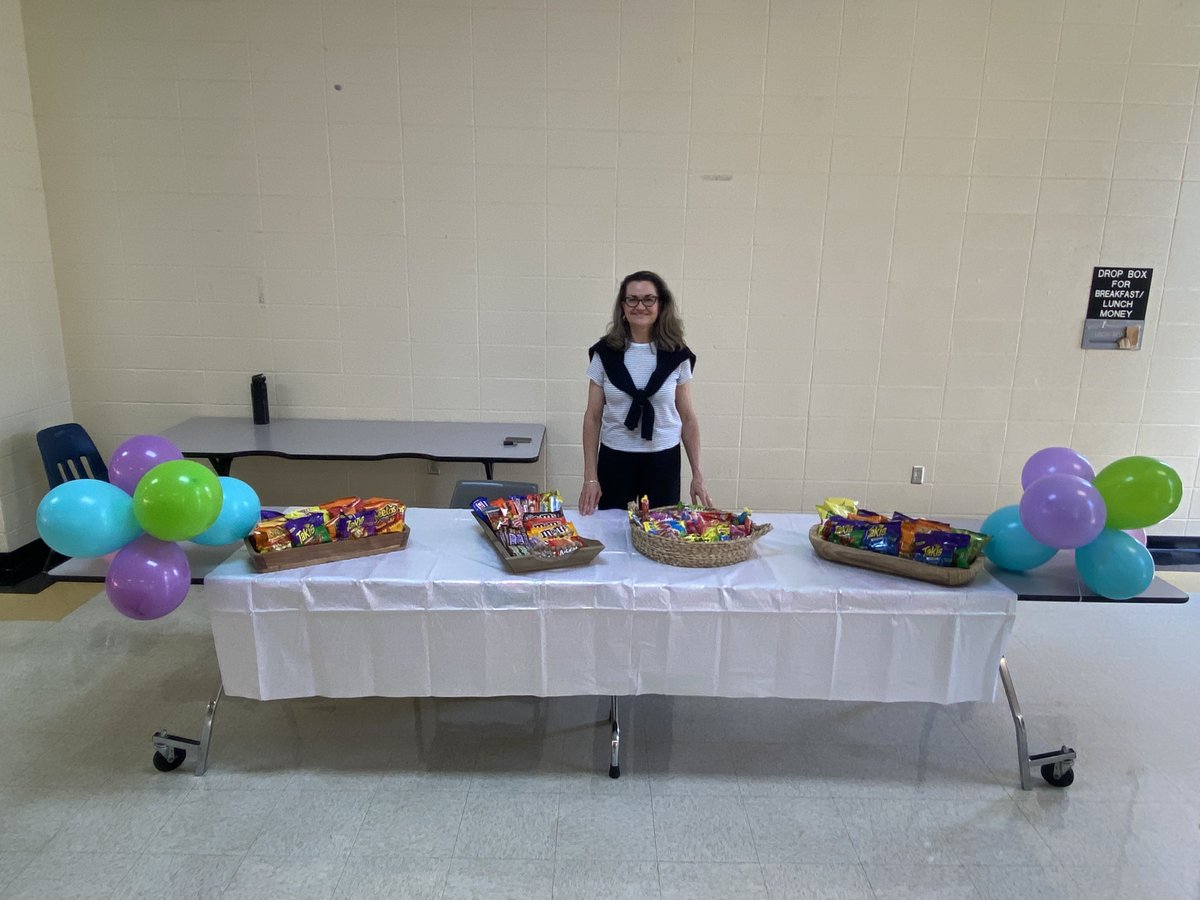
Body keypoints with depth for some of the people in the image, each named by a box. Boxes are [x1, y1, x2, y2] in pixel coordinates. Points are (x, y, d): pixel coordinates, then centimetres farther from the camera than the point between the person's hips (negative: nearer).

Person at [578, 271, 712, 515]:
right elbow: (593, 417, 0)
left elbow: (687, 417, 3)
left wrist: (697, 475, 1)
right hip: (614, 460, 0)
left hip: (663, 461, 0)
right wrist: (590, 476, -4)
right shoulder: (605, 352, -2)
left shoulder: (677, 355, -1)